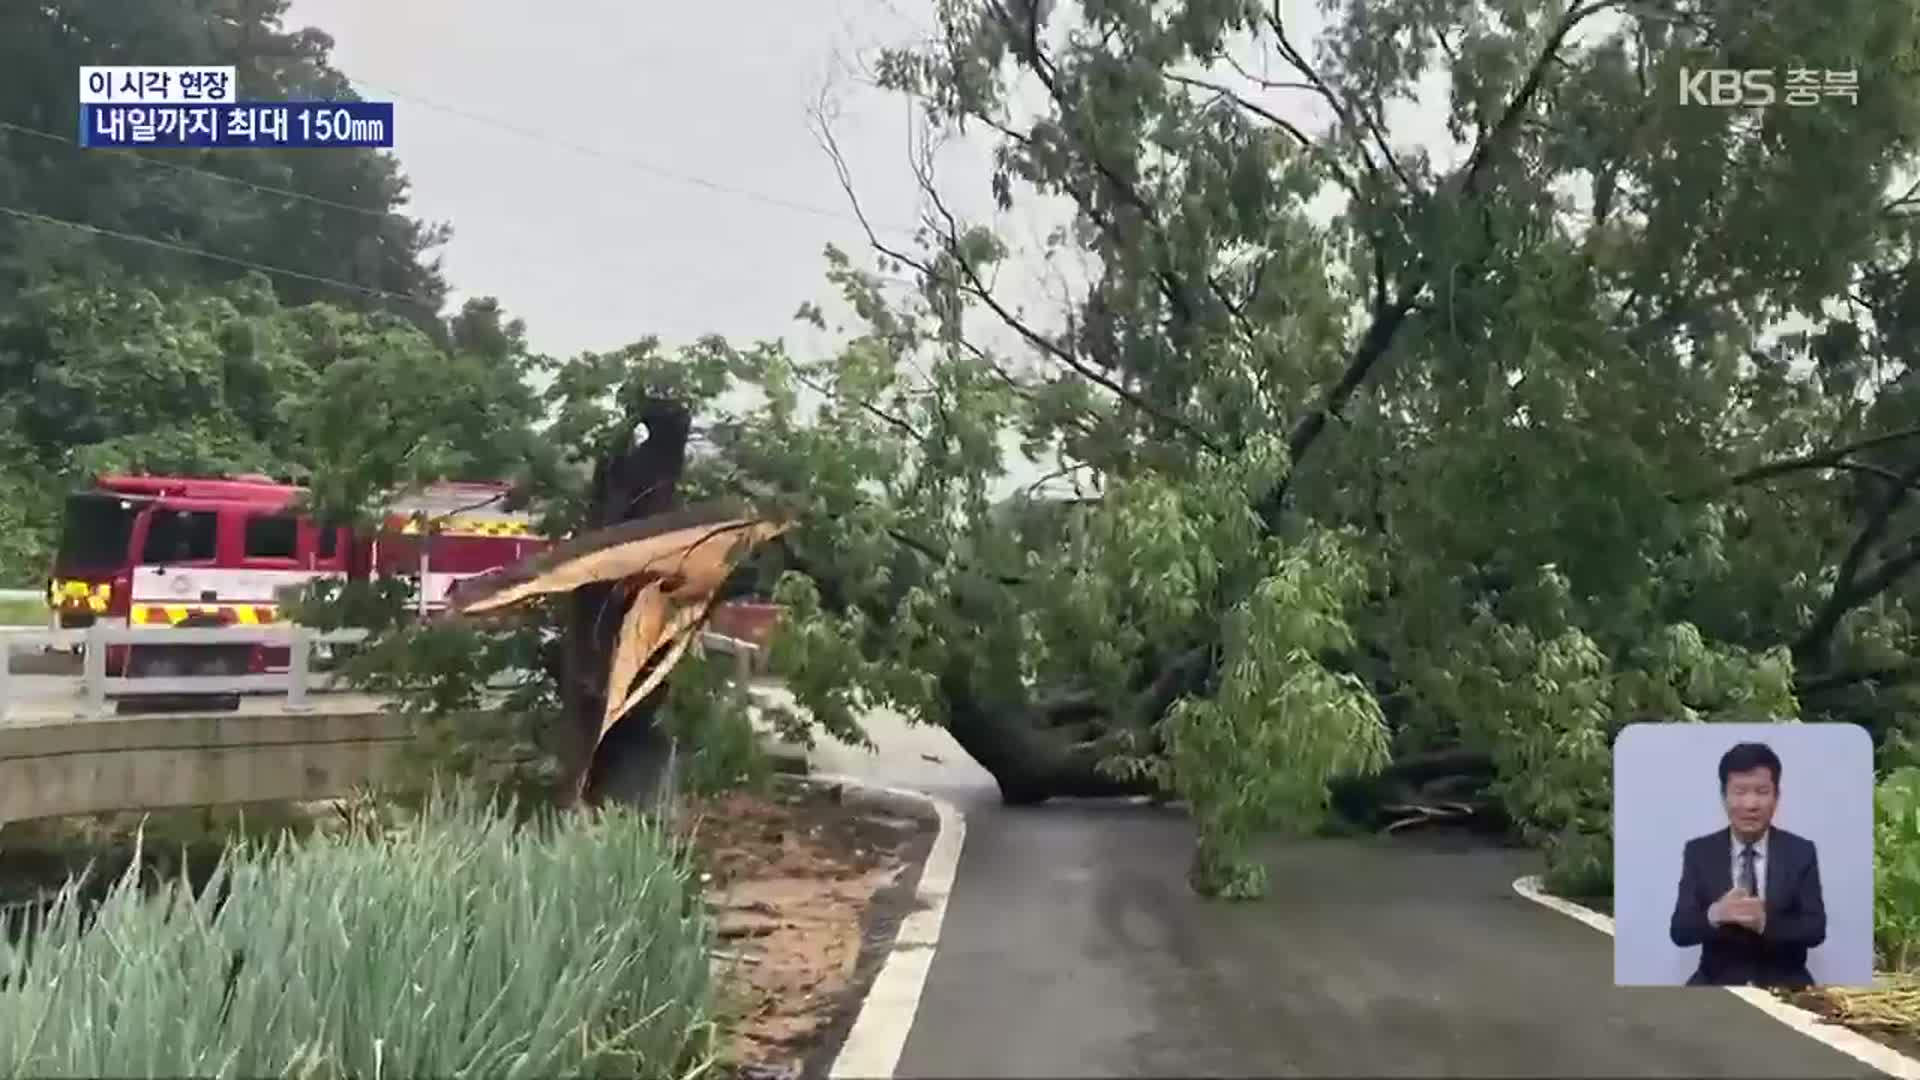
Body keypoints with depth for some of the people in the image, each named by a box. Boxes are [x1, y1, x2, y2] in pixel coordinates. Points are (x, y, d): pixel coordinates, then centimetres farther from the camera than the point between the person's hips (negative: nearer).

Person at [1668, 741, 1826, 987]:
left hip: (1783, 983, 0)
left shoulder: (1801, 852, 1)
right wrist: (1714, 914, -29)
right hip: (1716, 982, 0)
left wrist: (1765, 921, -26)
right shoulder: (1698, 852, -1)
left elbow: (1815, 929, -6)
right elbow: (1680, 931, -7)